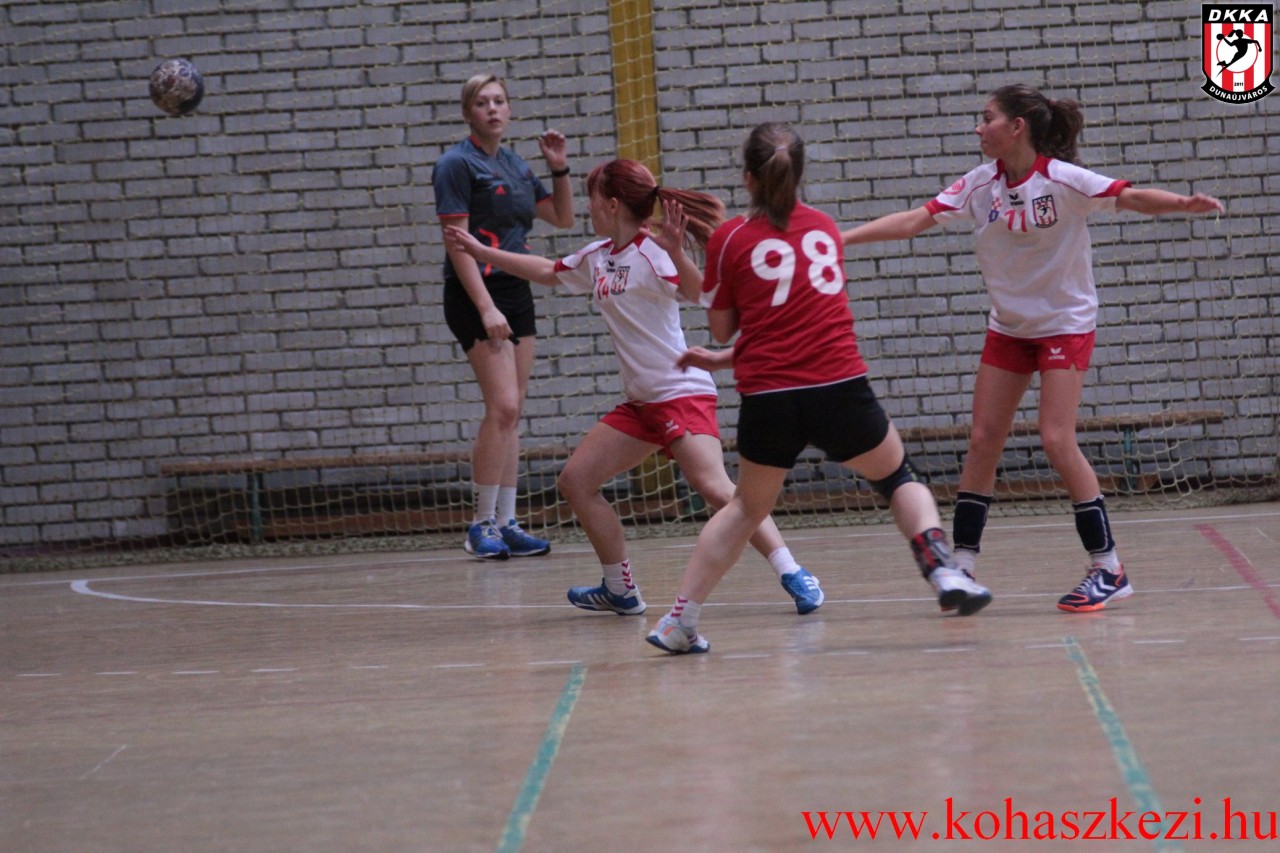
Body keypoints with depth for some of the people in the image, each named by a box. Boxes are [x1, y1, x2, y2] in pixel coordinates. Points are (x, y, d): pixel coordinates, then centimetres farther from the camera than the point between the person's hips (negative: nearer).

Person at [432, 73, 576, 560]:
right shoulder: (457, 164, -8)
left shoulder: (515, 166, 14)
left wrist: (559, 169, 8)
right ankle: (482, 526, -10)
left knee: (511, 414, 5)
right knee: (503, 406, -15)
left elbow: (562, 218, 23)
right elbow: (457, 242, -15)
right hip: (476, 297, -8)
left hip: (516, 292, 8)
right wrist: (486, 307, -21)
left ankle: (505, 524, 8)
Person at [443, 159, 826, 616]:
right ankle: (621, 591, 15)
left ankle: (793, 575, -25)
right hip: (640, 403, 9)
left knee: (713, 486, -26)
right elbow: (546, 271, 30)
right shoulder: (597, 257, 12)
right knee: (575, 481, 6)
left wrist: (676, 254, -46)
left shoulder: (650, 254, -14)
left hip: (681, 393, -9)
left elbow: (700, 293, -29)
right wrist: (480, 251, 33)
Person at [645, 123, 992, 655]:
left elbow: (722, 328, 11)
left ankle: (679, 620, 15)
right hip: (840, 387, 1)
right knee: (898, 477, 22)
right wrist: (723, 361, 28)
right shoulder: (824, 229, 15)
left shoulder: (730, 238, 3)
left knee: (748, 506, 20)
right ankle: (944, 571, 0)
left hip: (767, 401, 0)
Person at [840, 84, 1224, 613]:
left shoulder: (1064, 180, -18)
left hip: (1065, 324, -6)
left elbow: (1131, 198, -24)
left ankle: (1108, 569, -7)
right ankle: (962, 566, 7)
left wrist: (1184, 204, -43)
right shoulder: (981, 184, -3)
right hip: (1008, 327, 6)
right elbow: (915, 221, -2)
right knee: (983, 441, 1)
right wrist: (843, 238, -7)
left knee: (1057, 440, -15)